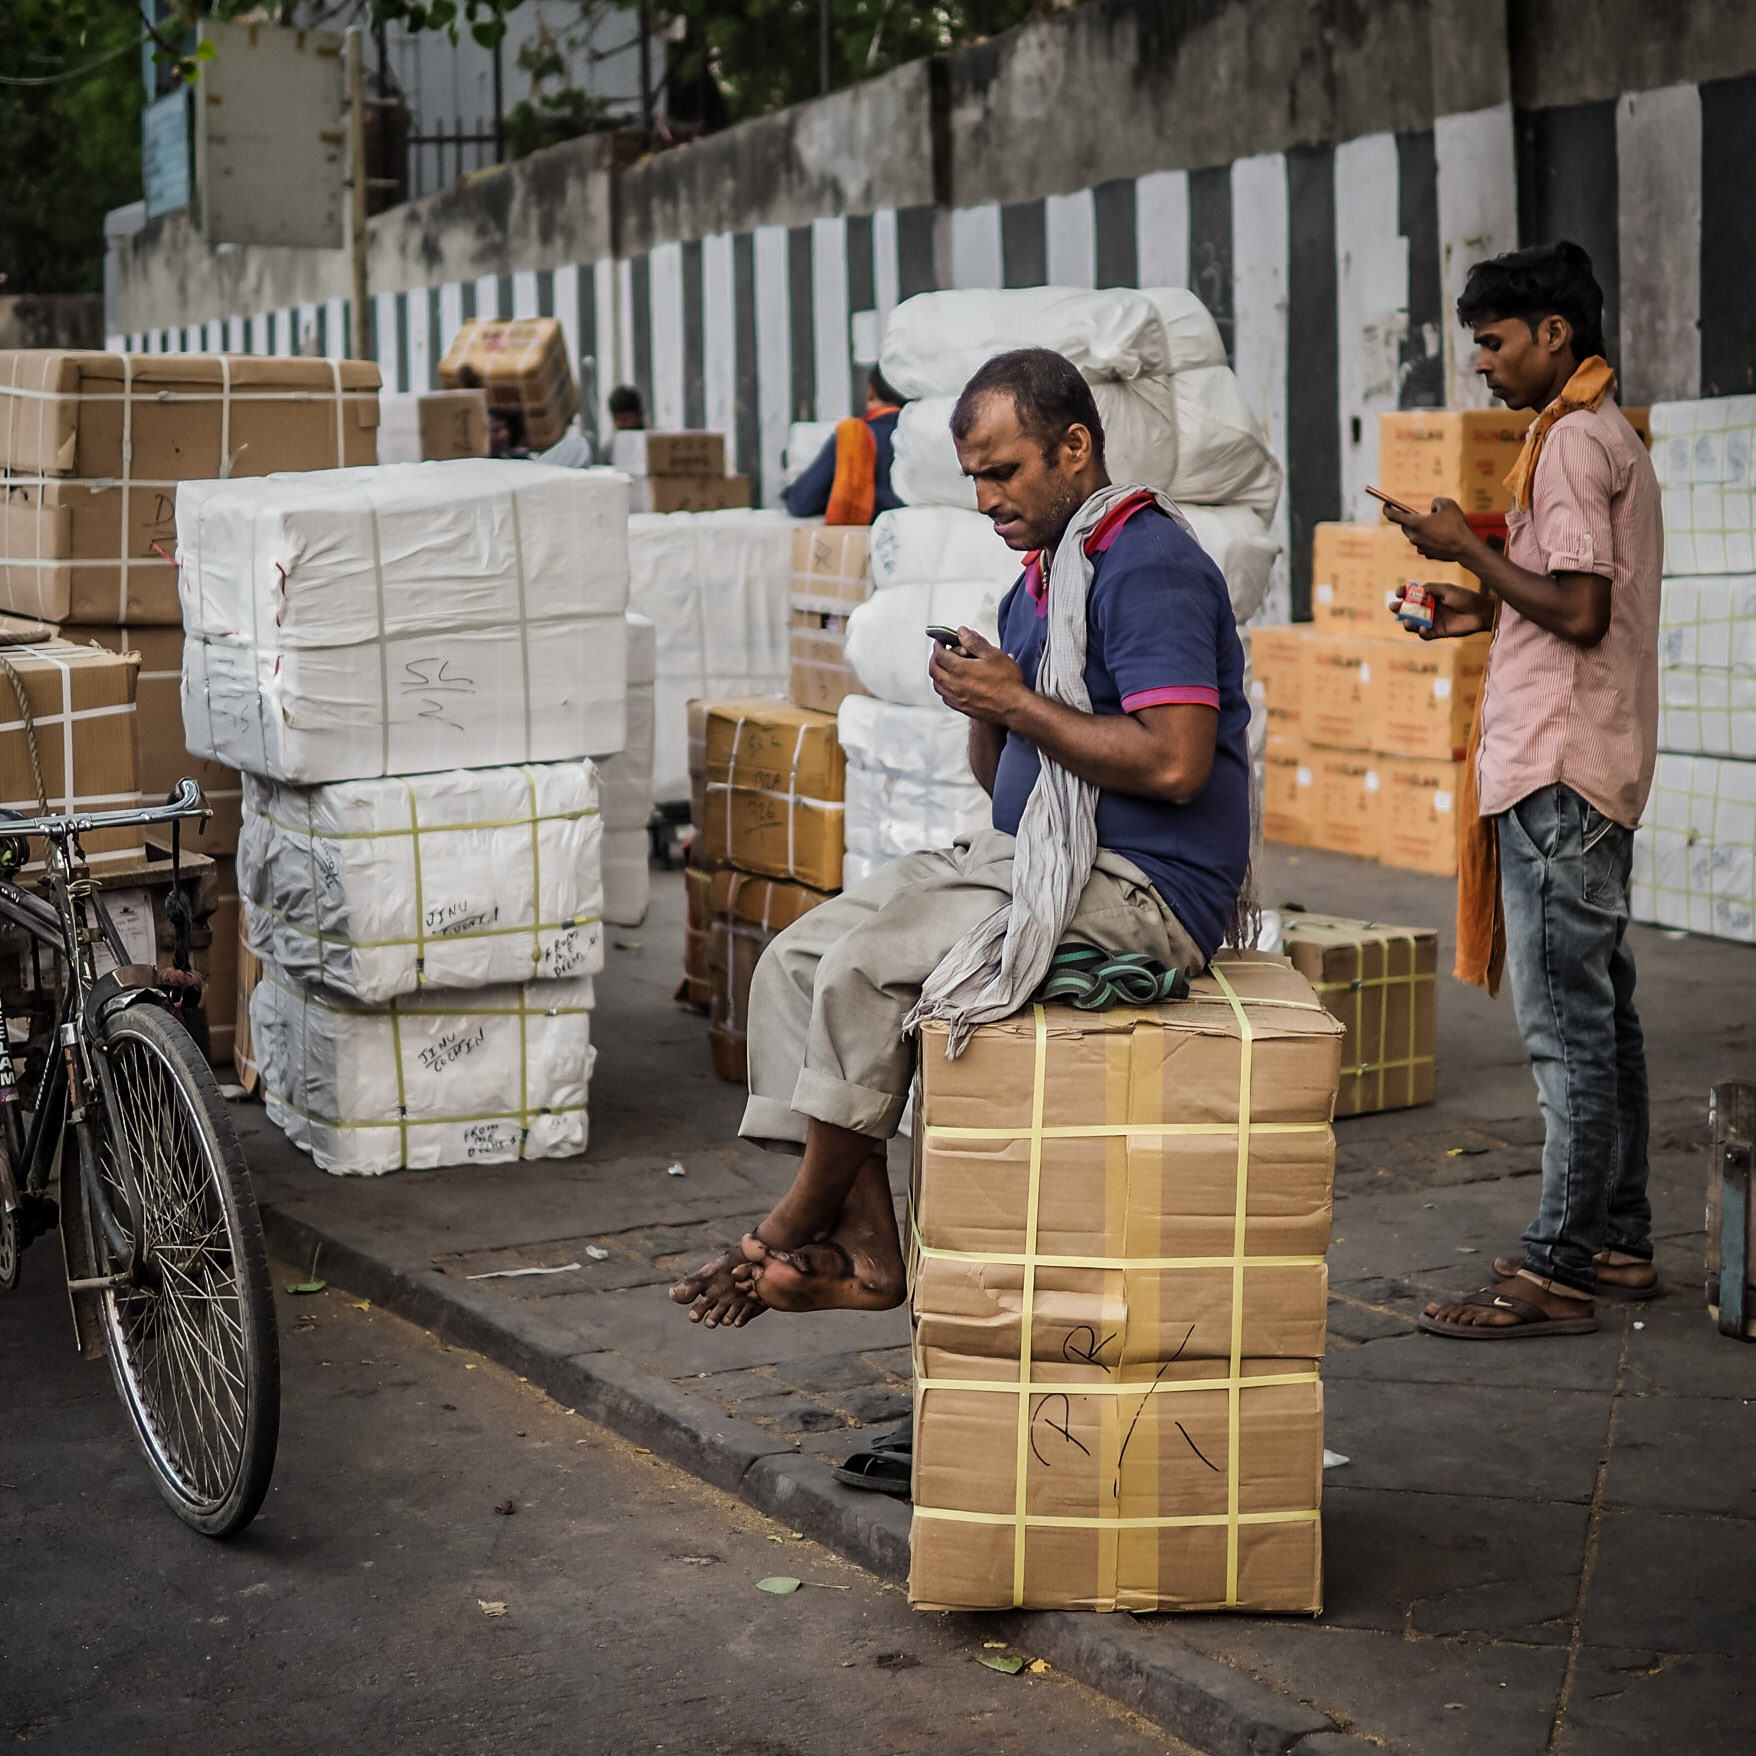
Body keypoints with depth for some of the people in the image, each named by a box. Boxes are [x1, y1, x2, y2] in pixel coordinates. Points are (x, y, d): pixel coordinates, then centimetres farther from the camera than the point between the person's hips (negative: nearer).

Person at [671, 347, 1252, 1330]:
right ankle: (864, 1248, -11)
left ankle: (800, 1227, -6)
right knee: (796, 962, -4)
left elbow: (1173, 762, -24)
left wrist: (1018, 703, -16)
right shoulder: (1043, 577, 19)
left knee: (869, 965, -24)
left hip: (1140, 888, -10)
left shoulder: (1149, 565, -12)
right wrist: (982, 703, 0)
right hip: (1031, 862, 10)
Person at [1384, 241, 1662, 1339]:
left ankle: (1558, 1273, -5)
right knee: (1601, 1013, 13)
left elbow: (1580, 611, -21)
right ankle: (1619, 1243, 19)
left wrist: (1470, 548, -10)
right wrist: (1490, 613, 16)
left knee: (1567, 1025, -8)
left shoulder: (1572, 441, -13)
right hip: (1596, 767, 11)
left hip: (1558, 773, -11)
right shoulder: (1610, 436, 20)